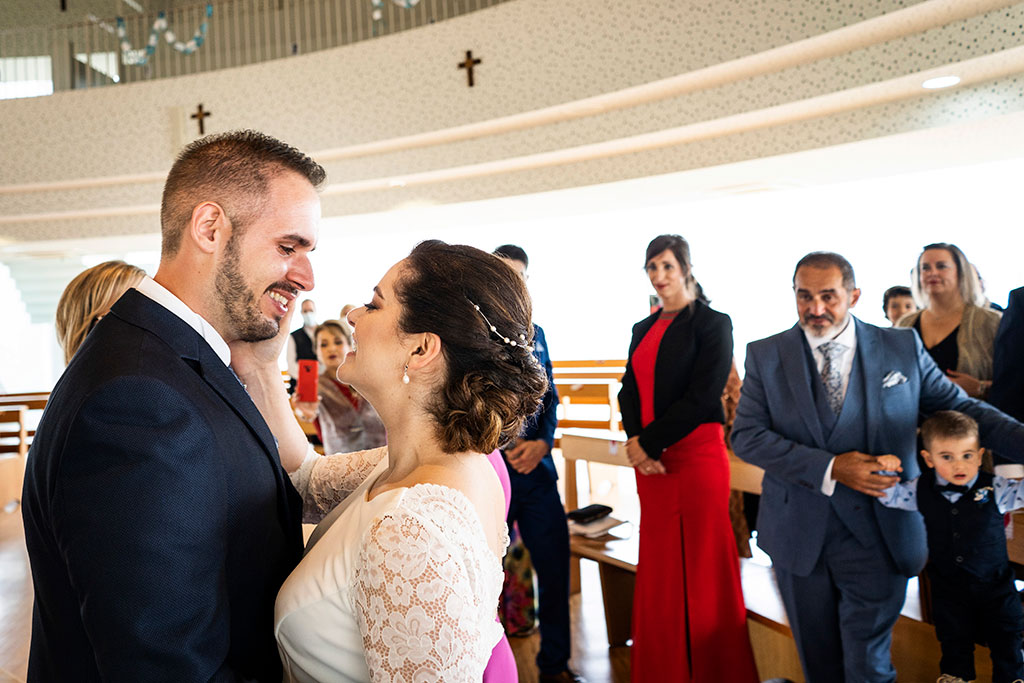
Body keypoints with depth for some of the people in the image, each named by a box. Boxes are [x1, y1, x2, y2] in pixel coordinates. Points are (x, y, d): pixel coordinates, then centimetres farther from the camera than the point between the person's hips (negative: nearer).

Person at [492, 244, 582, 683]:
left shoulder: (535, 333, 14)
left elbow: (549, 396, 15)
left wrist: (542, 442, -2)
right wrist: (501, 448, -11)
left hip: (537, 467, 5)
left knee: (555, 565, 8)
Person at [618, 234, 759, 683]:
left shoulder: (712, 323, -5)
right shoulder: (643, 329, 15)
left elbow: (702, 396, -13)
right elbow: (630, 389, 11)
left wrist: (650, 443, -12)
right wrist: (634, 440, -6)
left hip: (695, 455, -6)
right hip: (649, 460, 6)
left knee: (700, 566, 1)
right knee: (659, 567, 12)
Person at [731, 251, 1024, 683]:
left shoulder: (904, 348, 1)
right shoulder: (765, 356, -1)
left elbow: (957, 408, 6)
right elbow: (746, 435, -8)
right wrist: (830, 468, -17)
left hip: (877, 535, -1)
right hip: (800, 532, 1)